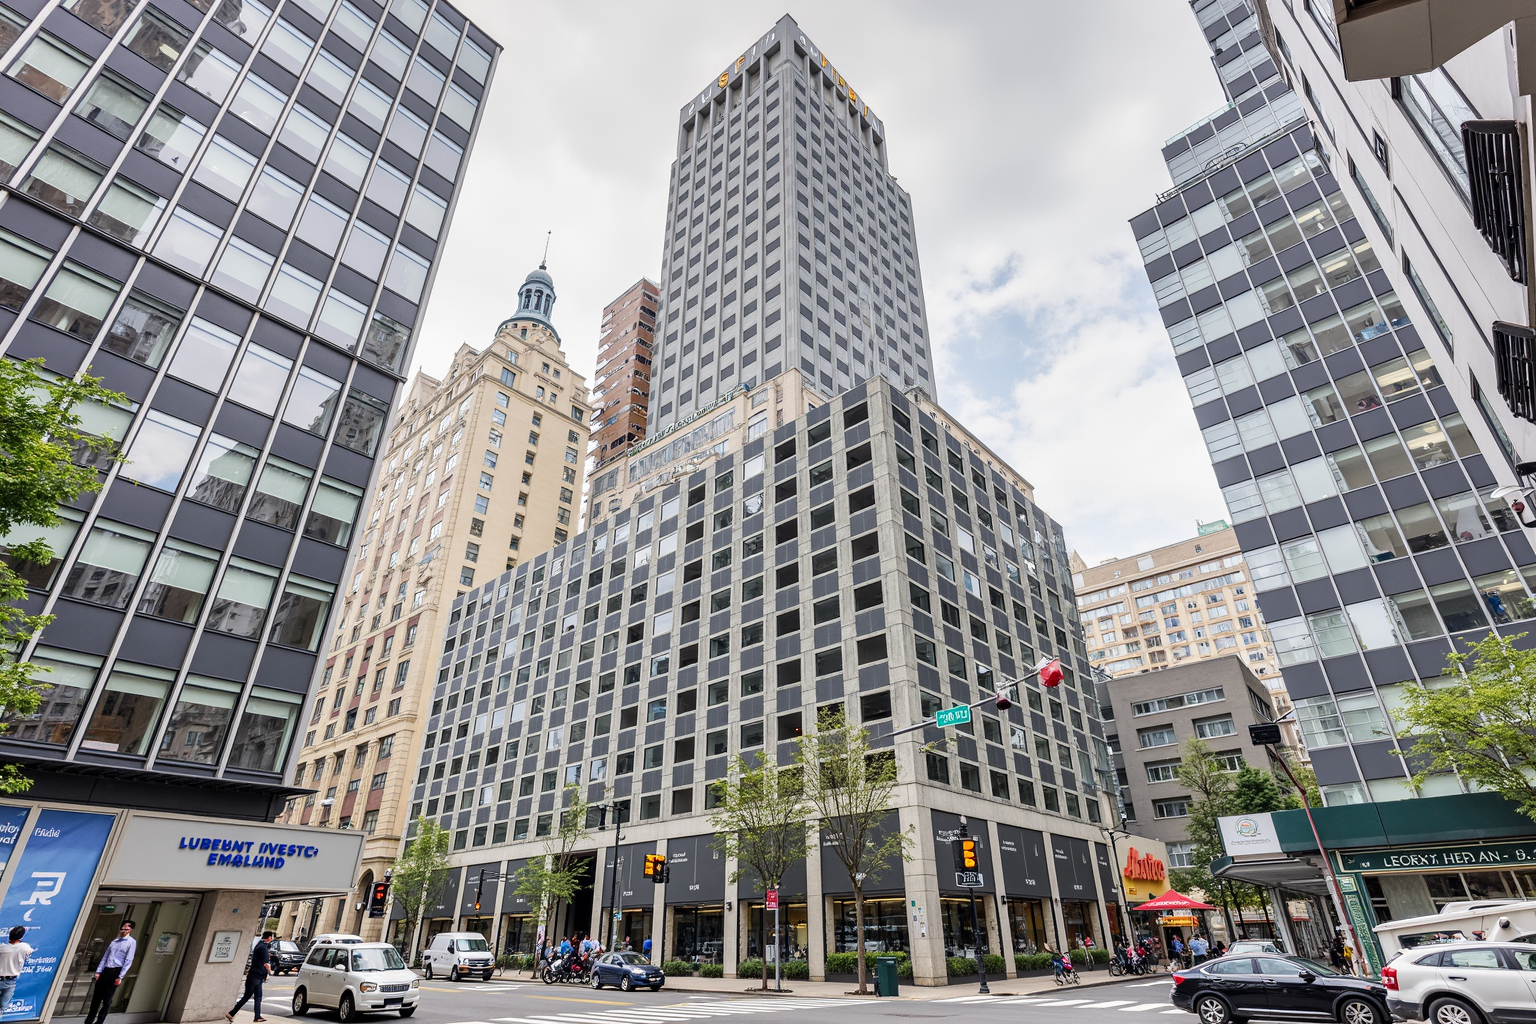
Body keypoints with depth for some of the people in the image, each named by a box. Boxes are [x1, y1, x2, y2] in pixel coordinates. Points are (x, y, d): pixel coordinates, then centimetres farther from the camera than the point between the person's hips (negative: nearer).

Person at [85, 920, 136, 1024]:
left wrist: (120, 977, -14)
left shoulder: (131, 942, -6)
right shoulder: (114, 941, 13)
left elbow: (128, 961, -10)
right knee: (96, 997, 8)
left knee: (107, 1000, 1)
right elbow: (105, 957, 15)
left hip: (115, 972, -6)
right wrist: (98, 971, 4)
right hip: (105, 971, 6)